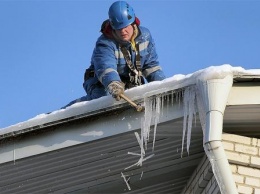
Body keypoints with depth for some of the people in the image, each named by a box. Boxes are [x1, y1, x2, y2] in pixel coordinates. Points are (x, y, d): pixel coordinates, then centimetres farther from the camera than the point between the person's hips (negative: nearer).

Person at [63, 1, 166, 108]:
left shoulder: (145, 35, -5)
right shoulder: (104, 43, -23)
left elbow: (151, 64, 6)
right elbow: (106, 68, -43)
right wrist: (114, 85, -63)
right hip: (103, 82, -6)